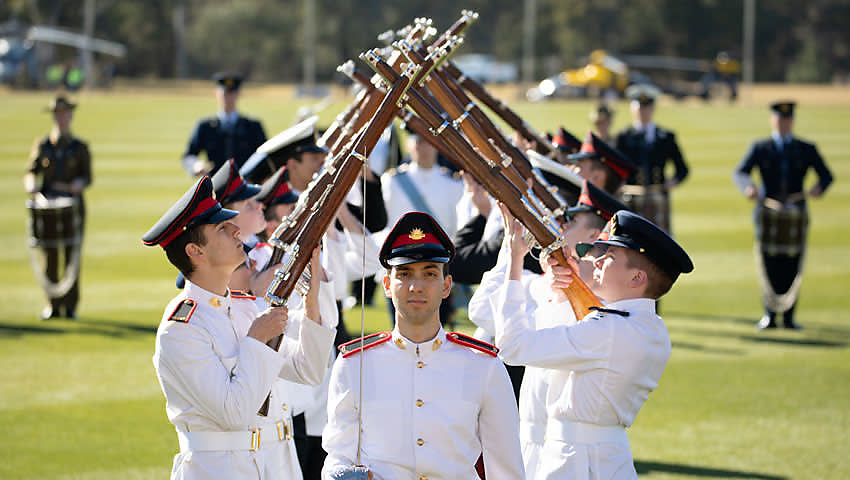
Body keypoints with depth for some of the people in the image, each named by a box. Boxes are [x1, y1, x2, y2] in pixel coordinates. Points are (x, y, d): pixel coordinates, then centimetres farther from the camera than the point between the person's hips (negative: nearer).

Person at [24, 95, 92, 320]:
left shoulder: (80, 147, 8)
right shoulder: (42, 145, 11)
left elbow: (87, 176, 4)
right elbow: (31, 171, 5)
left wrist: (79, 183, -19)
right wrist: (32, 185, -17)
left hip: (72, 205, -1)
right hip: (47, 204, 1)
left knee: (72, 255, -4)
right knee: (50, 254, 1)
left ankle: (70, 305, 1)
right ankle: (52, 305, 8)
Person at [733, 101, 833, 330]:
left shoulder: (806, 149, 9)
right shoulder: (760, 149, 7)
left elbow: (826, 175, 1)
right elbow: (740, 173, -6)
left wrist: (819, 187, -23)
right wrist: (748, 187, -30)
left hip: (796, 215, 0)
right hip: (768, 214, 0)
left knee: (793, 267, -1)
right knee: (769, 266, -2)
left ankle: (789, 316, 6)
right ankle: (770, 315, 7)